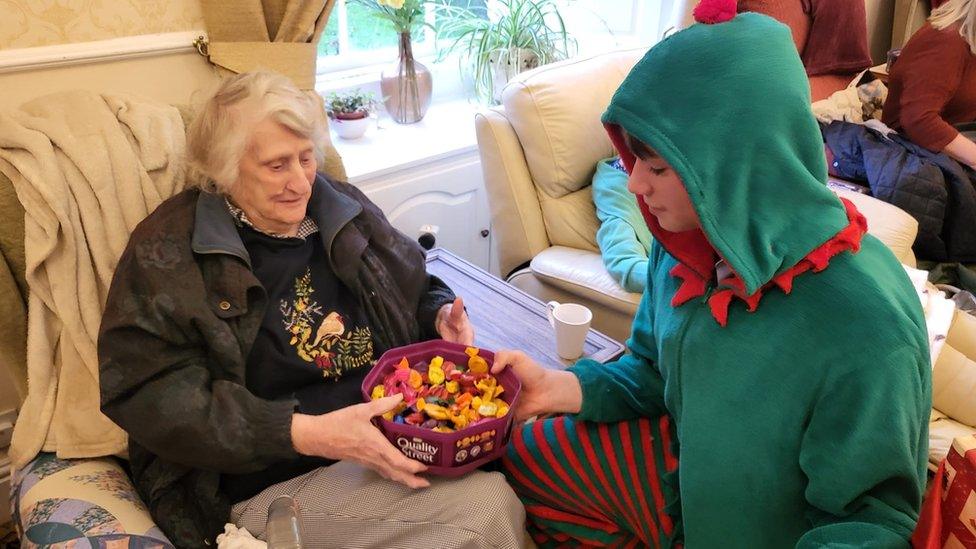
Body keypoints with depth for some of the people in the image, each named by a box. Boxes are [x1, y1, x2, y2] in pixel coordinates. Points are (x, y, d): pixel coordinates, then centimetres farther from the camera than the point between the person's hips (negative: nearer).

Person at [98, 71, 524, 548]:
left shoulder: (344, 207, 11)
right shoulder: (167, 250, -6)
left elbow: (418, 286, 25)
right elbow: (148, 392, -14)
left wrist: (441, 314, -2)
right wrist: (304, 433, -23)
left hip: (398, 434, 6)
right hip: (274, 484, -5)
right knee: (486, 507, -24)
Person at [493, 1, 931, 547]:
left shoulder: (865, 330, -33)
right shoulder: (687, 241, -14)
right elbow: (654, 375, 1)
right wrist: (558, 388, -14)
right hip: (684, 469, 5)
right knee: (519, 456, 8)